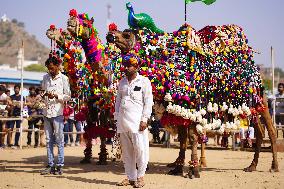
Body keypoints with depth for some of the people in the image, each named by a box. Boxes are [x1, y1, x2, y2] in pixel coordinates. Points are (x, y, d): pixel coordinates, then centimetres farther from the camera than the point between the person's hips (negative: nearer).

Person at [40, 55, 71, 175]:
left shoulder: (63, 78, 0)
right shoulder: (46, 77, 13)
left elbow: (68, 96, -1)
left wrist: (56, 96, -16)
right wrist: (43, 95, -1)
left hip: (57, 112, -5)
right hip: (47, 112, 5)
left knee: (59, 140, -3)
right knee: (48, 140, 6)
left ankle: (60, 166, 0)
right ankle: (50, 165, 10)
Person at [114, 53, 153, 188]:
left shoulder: (144, 81, 3)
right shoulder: (122, 82, 18)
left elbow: (148, 101, -2)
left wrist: (144, 119, -11)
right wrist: (117, 119, 12)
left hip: (137, 119, -5)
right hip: (122, 119, 5)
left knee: (140, 149, -9)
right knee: (126, 150, 5)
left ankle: (140, 177, 1)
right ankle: (130, 177, 11)